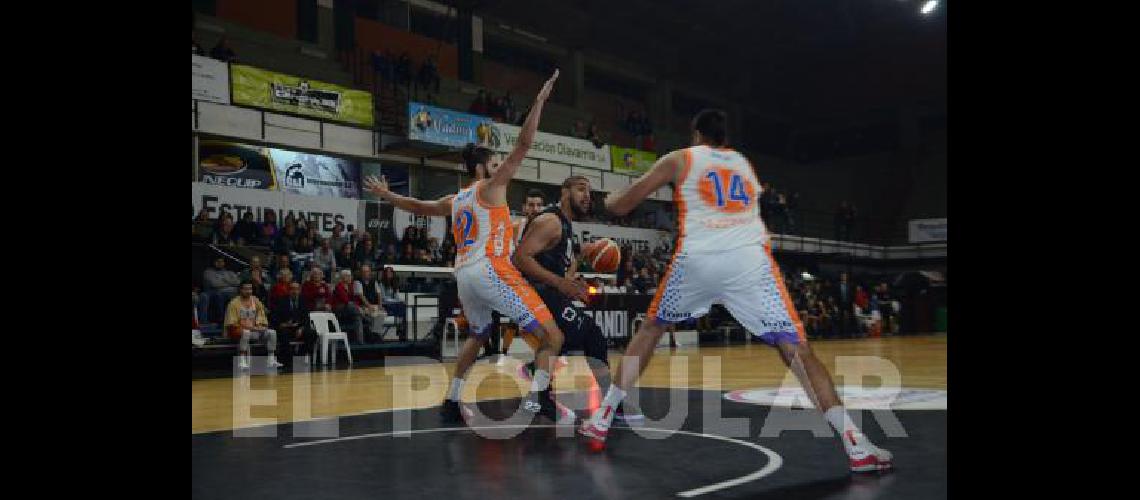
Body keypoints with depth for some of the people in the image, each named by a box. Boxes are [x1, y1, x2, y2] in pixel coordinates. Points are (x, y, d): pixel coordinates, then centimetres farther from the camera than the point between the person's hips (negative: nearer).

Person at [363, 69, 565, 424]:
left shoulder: (455, 200, 22)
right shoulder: (489, 187, 4)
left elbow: (419, 207, 37)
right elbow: (523, 145, -4)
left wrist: (386, 196, 53)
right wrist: (539, 101, -3)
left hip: (464, 275, 8)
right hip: (492, 270, -8)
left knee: (477, 337, 30)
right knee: (552, 335, -6)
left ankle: (451, 402, 27)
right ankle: (538, 396, -24)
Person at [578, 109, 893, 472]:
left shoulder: (679, 159, 19)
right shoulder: (745, 164, 30)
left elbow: (621, 206, 18)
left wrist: (610, 198, 42)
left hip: (697, 260, -1)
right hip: (749, 260, 1)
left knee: (650, 330, 21)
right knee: (796, 348, 2)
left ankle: (601, 420, 22)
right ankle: (856, 444, -8)